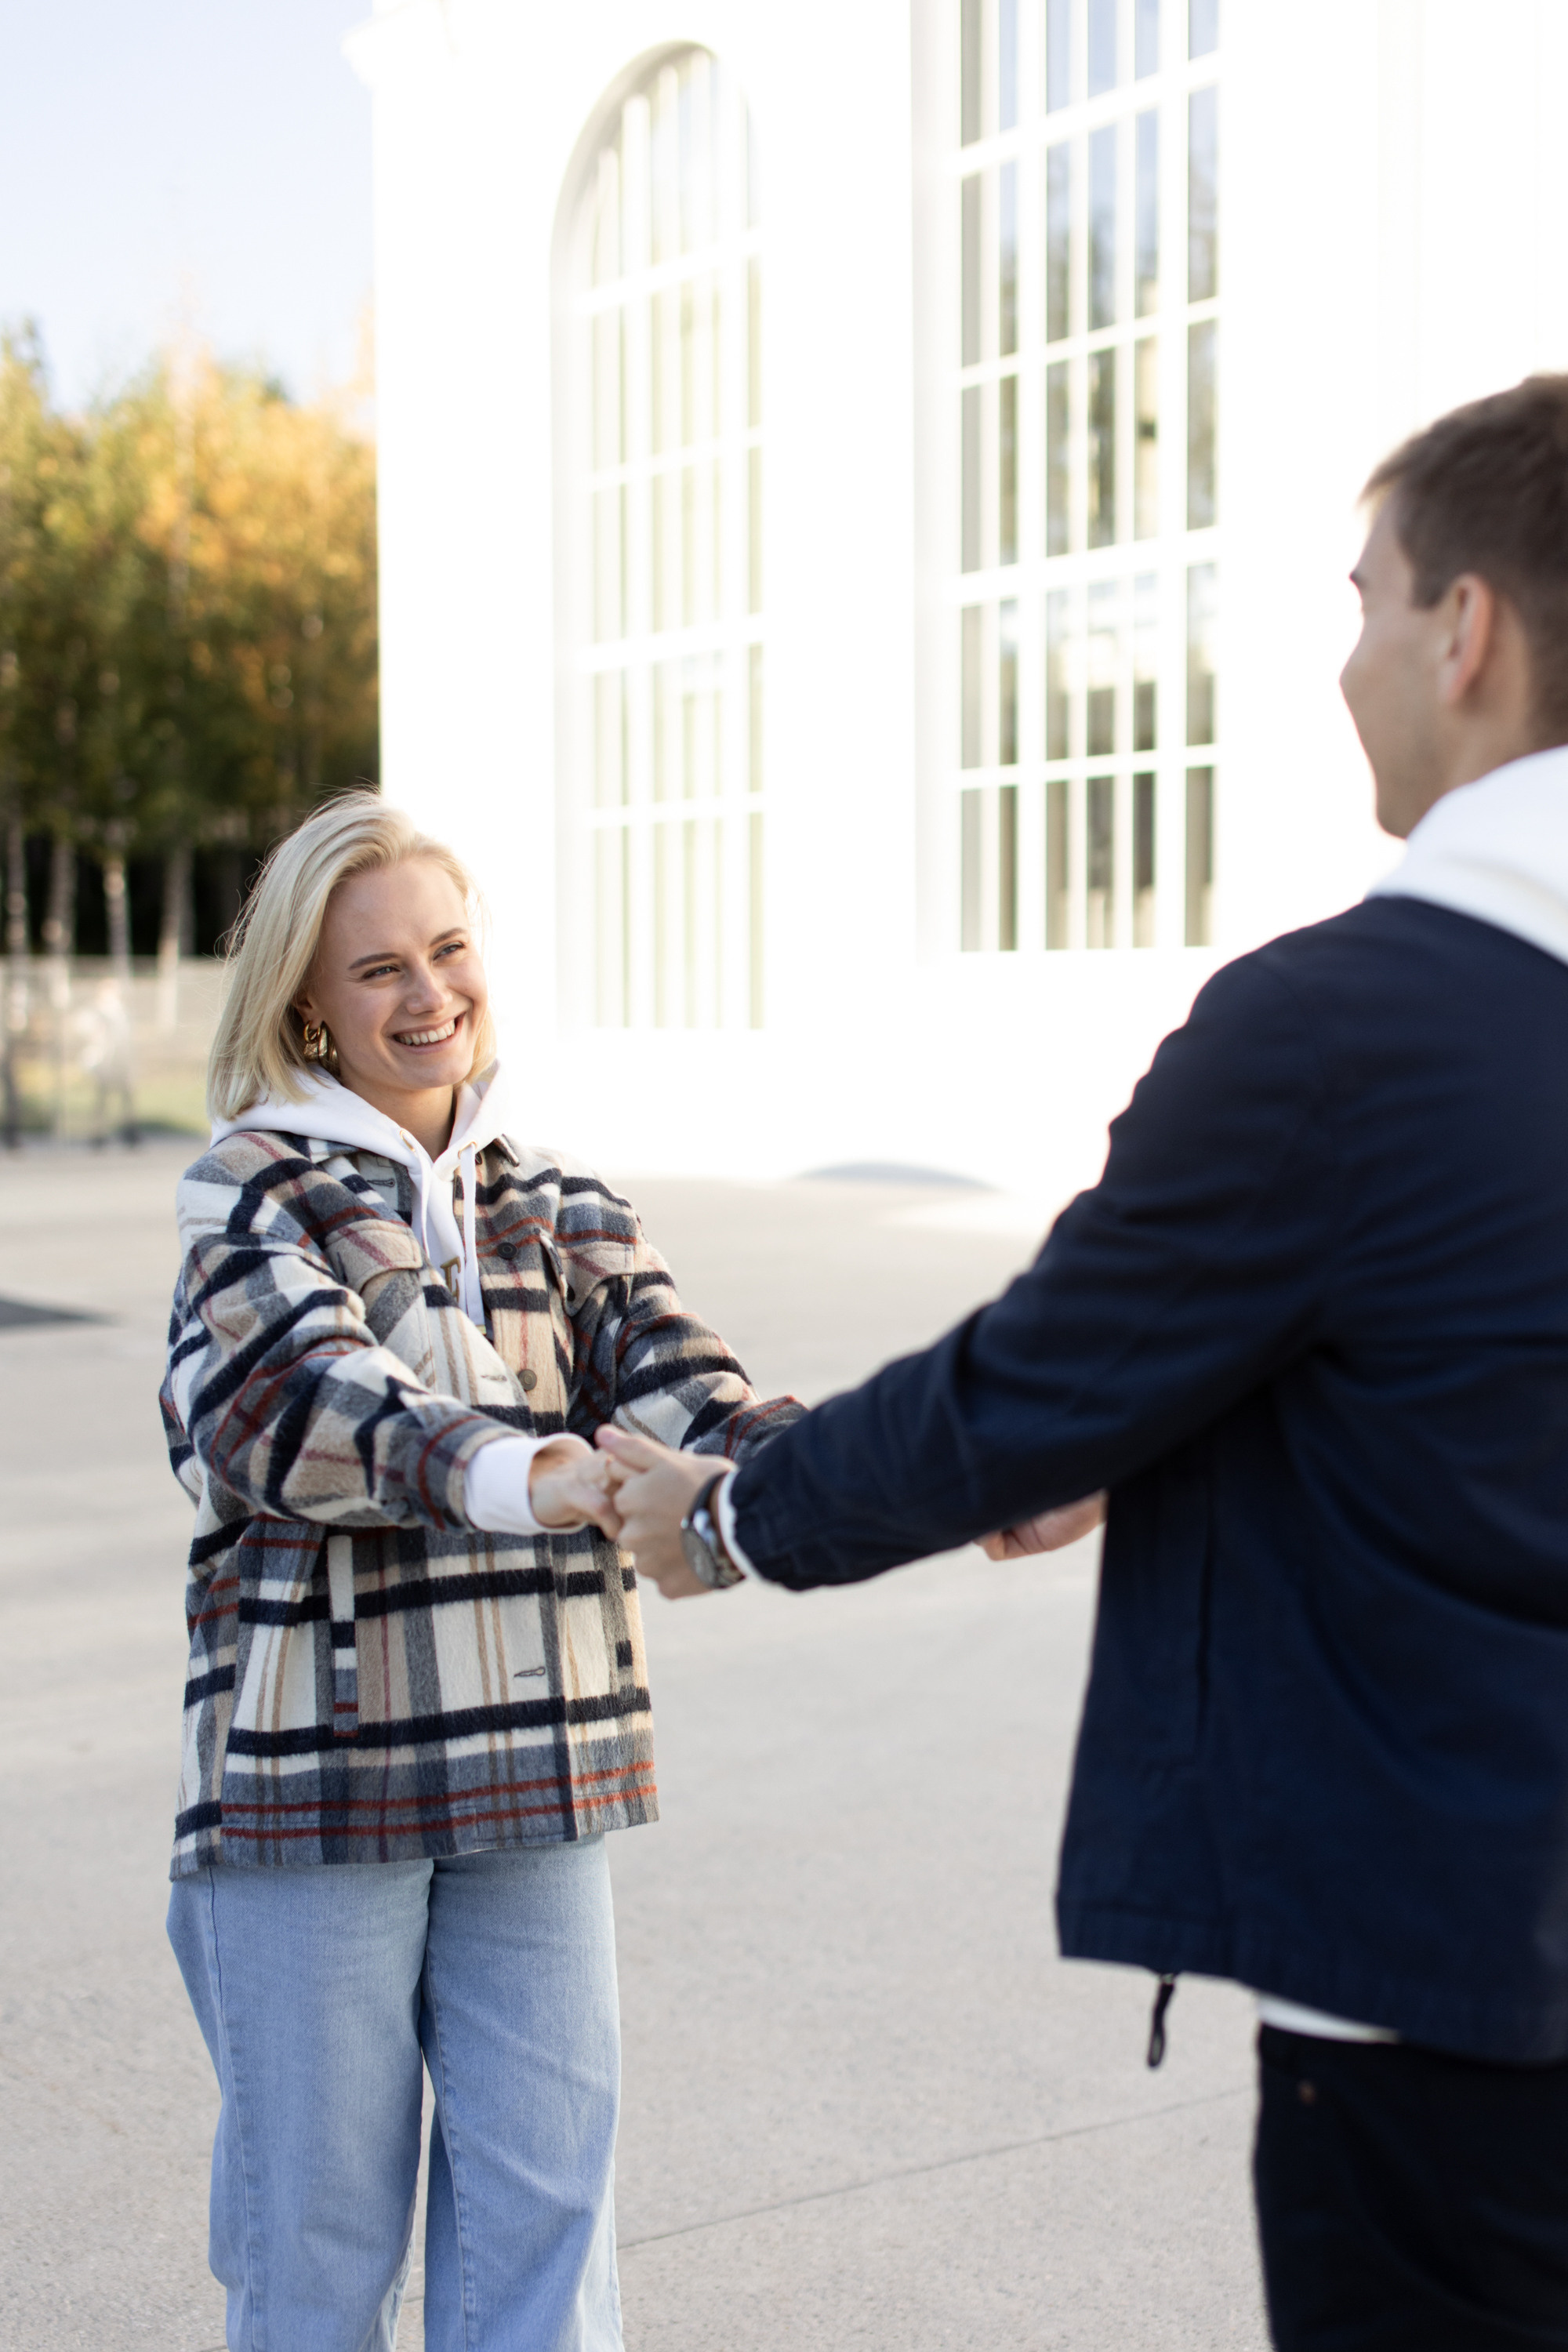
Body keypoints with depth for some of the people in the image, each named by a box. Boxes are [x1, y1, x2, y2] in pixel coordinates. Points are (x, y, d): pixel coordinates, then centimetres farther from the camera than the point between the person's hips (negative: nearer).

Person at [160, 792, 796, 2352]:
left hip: (534, 1770, 4)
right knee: (319, 2218, 7)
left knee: (549, 2195, 8)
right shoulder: (254, 1189, -3)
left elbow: (677, 1390, -5)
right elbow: (297, 1398, -22)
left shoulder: (553, 1205, 11)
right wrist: (515, 1474, -42)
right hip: (313, 1769, -4)